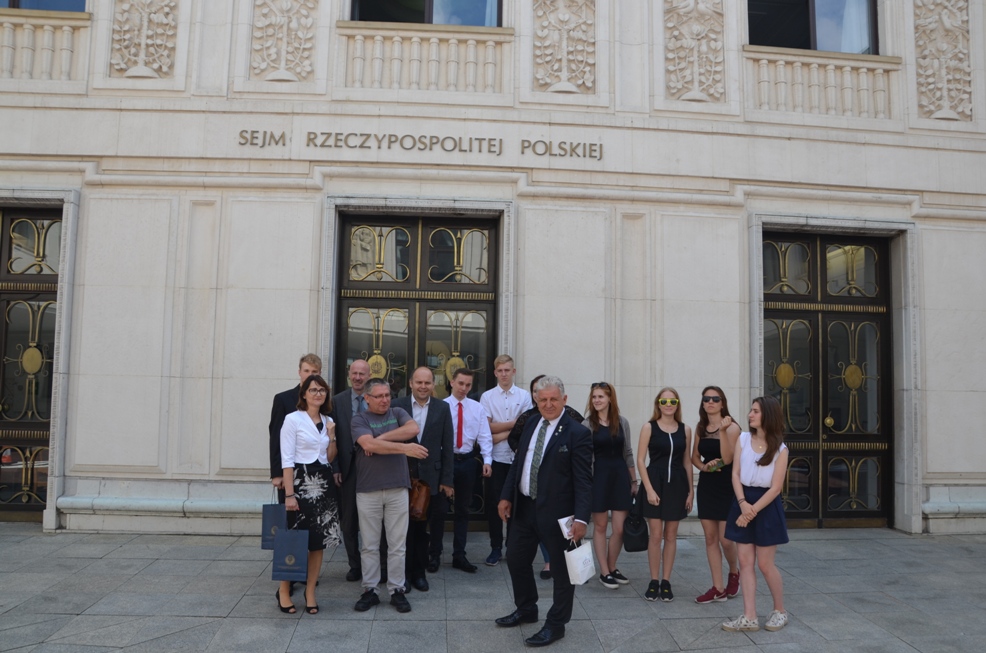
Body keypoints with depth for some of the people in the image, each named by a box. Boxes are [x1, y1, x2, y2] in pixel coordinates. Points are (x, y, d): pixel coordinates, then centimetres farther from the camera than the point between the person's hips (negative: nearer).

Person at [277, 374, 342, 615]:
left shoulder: (328, 421, 13)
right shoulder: (293, 419, -5)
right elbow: (287, 460, -9)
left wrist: (332, 437, 0)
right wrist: (289, 494, -15)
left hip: (324, 484, 6)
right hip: (301, 482, -5)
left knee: (319, 540, 6)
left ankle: (310, 592, 17)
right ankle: (284, 591, 15)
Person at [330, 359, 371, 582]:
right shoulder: (338, 401, 2)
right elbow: (334, 436, 1)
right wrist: (335, 468, -4)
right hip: (348, 468, 2)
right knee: (349, 520, 10)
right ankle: (354, 565, 24)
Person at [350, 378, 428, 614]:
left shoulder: (398, 413, 9)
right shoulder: (359, 419, 0)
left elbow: (413, 429, -12)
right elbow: (369, 445, -17)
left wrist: (381, 438, -13)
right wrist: (404, 448, -20)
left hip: (397, 488, 2)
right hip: (368, 490, -1)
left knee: (397, 544, 6)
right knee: (369, 545, 7)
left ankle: (397, 590, 16)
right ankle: (369, 590, 19)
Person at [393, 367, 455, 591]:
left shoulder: (442, 408, 1)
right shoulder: (397, 405, -2)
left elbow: (447, 446, 1)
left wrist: (446, 480, -1)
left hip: (430, 476, 1)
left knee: (421, 526, 10)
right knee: (404, 526, 8)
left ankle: (418, 571, 24)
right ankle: (403, 572, 22)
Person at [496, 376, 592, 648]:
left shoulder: (577, 433, -13)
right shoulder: (530, 424, 7)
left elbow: (583, 480, -16)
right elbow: (518, 462, 12)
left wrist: (581, 518, -22)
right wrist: (506, 496, 7)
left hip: (556, 512, -7)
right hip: (523, 507, 7)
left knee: (561, 567, 8)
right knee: (516, 559, 18)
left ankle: (555, 625, 24)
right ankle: (526, 609, 39)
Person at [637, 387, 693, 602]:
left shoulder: (685, 430, 6)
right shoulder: (649, 427, -2)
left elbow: (687, 462, 10)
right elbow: (640, 460, -4)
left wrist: (690, 491, 6)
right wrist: (649, 489, -12)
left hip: (677, 484, 3)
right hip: (655, 482, -2)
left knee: (671, 535, 9)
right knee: (656, 534, 0)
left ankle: (666, 582, 18)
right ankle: (654, 581, 12)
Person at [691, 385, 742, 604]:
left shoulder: (732, 427, -10)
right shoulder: (700, 428, 8)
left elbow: (727, 458, -20)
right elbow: (694, 456, 16)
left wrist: (722, 430, -27)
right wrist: (704, 466, -5)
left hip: (727, 486, -5)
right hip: (706, 485, 6)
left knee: (725, 539, -4)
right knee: (710, 538, 6)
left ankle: (734, 572, 28)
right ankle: (718, 588, 14)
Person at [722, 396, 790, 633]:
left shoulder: (780, 449, -7)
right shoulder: (743, 439, 4)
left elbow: (775, 488, -10)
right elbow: (735, 474, -1)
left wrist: (753, 510, -16)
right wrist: (743, 504, -15)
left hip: (767, 506, -4)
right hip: (743, 503, 4)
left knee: (765, 564, 3)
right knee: (745, 562, 4)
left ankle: (780, 611, 25)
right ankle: (749, 617, 9)